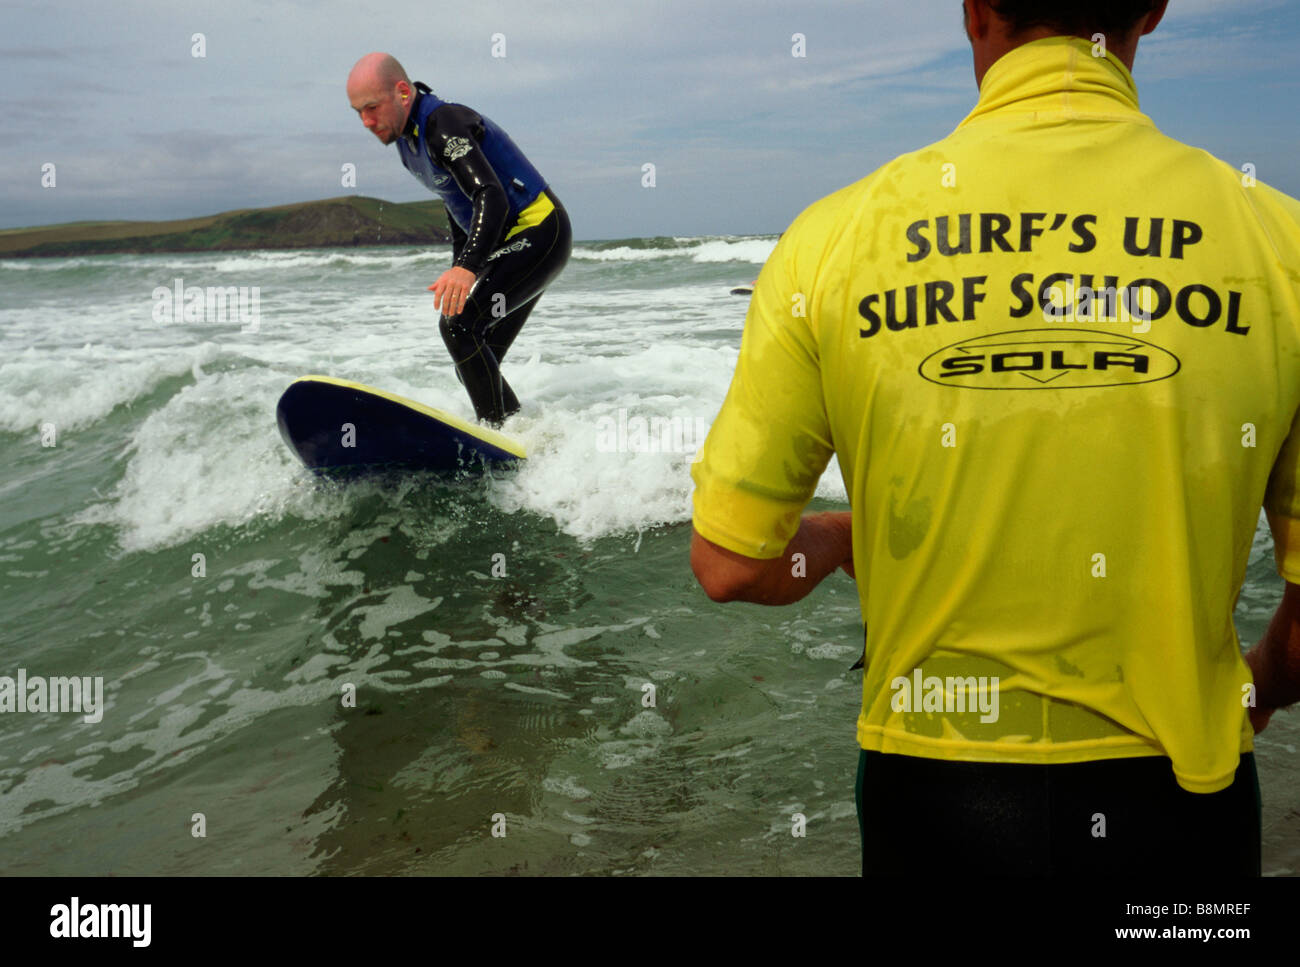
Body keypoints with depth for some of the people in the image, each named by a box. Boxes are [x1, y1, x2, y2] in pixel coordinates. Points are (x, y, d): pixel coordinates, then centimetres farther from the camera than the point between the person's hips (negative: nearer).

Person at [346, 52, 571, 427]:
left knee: (458, 324, -24)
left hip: (539, 236, -10)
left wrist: (467, 268, -48)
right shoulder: (407, 135, 9)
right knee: (474, 368, 7)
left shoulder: (444, 123, -21)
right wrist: (457, 276, 23)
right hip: (508, 245, 10)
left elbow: (492, 198, -34)